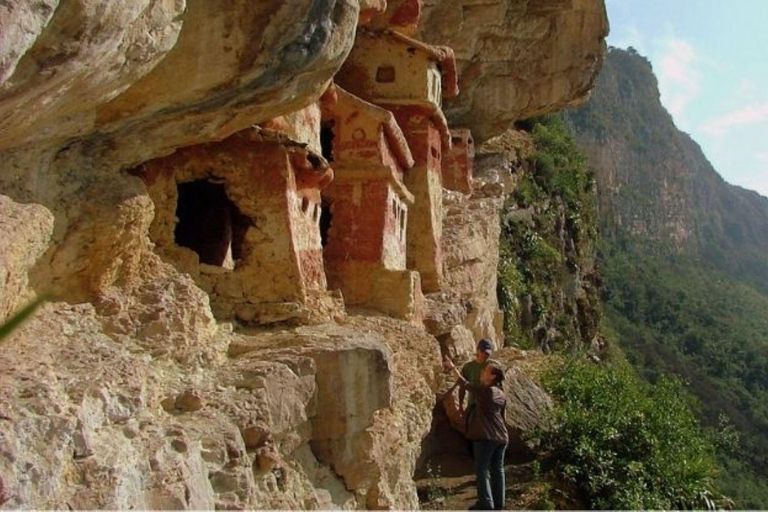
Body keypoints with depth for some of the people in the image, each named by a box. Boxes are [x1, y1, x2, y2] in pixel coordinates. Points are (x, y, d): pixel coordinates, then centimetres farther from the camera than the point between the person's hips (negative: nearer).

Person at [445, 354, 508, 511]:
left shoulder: (484, 391, -12)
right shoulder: (502, 395, 10)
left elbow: (465, 384, -4)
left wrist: (453, 367, 4)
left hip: (486, 437, -7)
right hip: (501, 437, 7)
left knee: (482, 469, 1)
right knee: (497, 469, 13)